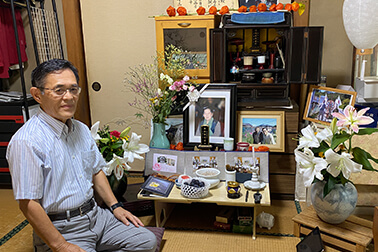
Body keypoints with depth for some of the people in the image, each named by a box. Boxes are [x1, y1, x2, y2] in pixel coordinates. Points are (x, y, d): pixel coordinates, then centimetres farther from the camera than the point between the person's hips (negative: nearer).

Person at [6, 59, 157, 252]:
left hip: (95, 214, 7)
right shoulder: (26, 142, -19)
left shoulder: (81, 129, 7)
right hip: (60, 229, -7)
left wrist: (115, 206, 10)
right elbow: (28, 204, -19)